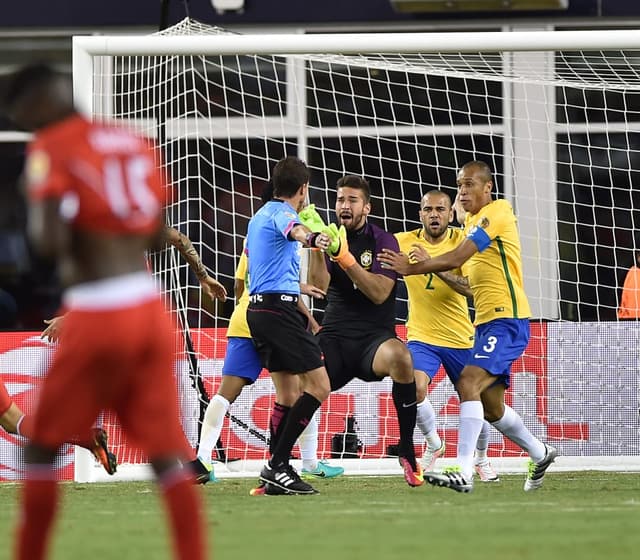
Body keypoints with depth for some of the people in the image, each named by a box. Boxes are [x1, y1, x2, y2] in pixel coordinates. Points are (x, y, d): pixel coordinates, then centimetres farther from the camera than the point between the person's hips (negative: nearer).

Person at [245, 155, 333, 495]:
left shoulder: (259, 216, 21)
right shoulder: (282, 213, -9)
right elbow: (294, 230, -35)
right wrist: (312, 238, -59)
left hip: (257, 306, 10)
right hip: (280, 308, -10)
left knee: (288, 395, 12)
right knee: (318, 386, -10)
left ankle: (277, 472, 7)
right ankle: (278, 464, -15)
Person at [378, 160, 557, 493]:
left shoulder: (496, 212, -11)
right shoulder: (473, 221, 17)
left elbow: (457, 258, -20)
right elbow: (471, 284, 19)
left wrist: (412, 268, -17)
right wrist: (431, 267, 4)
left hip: (507, 319, -10)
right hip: (486, 322, 10)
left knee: (468, 382, -23)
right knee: (491, 407, 16)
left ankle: (463, 473, -29)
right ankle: (540, 454, 38)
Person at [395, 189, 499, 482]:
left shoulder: (462, 241, -7)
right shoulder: (404, 242, -5)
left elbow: (471, 288, -19)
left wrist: (434, 267, -33)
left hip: (460, 337, 1)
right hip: (421, 337, -1)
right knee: (413, 390, -25)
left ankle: (481, 459, 36)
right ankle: (433, 444, 4)